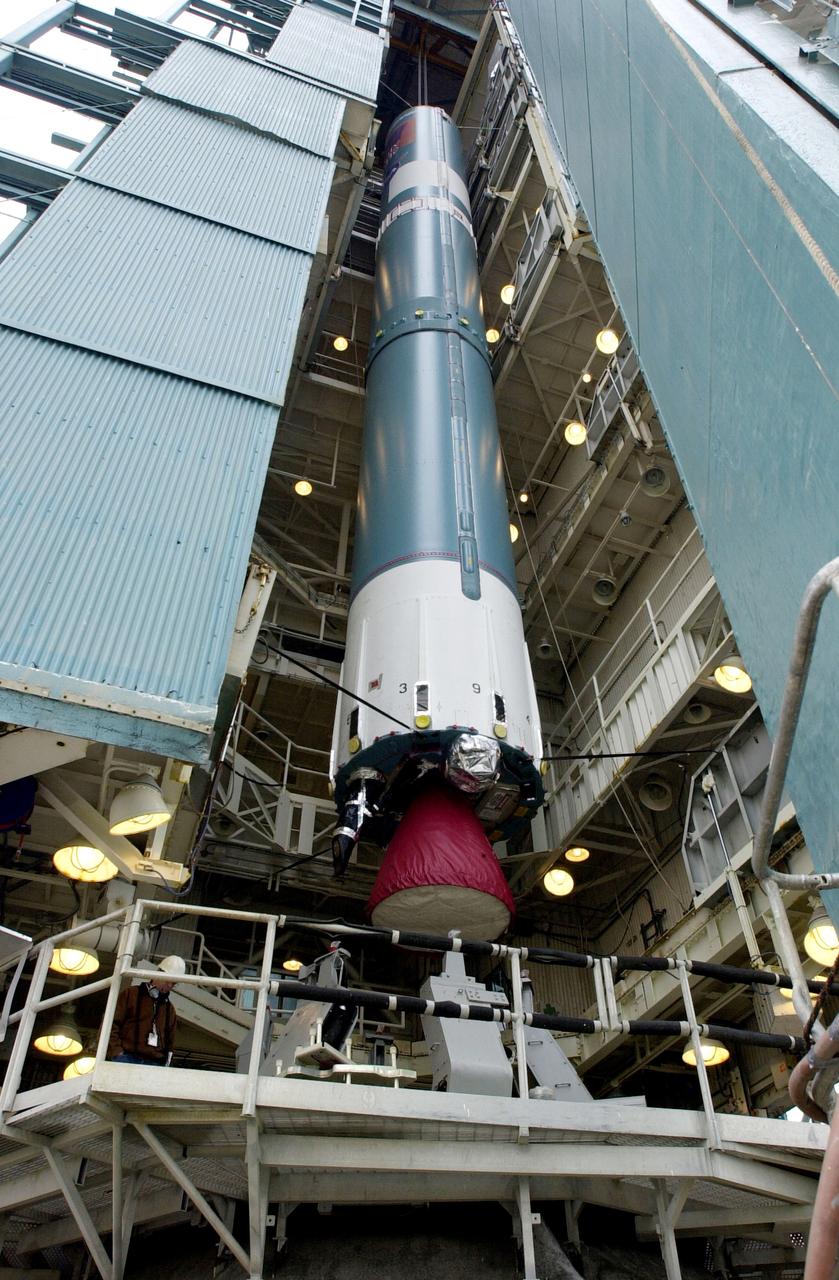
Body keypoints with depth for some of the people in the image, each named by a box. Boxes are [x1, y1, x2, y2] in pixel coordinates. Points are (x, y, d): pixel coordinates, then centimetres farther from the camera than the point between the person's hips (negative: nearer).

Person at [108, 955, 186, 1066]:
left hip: (155, 1064, 4)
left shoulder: (169, 1009, 23)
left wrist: (165, 1063, 10)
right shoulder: (131, 994, 8)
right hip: (127, 1059, -4)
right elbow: (111, 1024, 1)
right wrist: (116, 1052, -10)